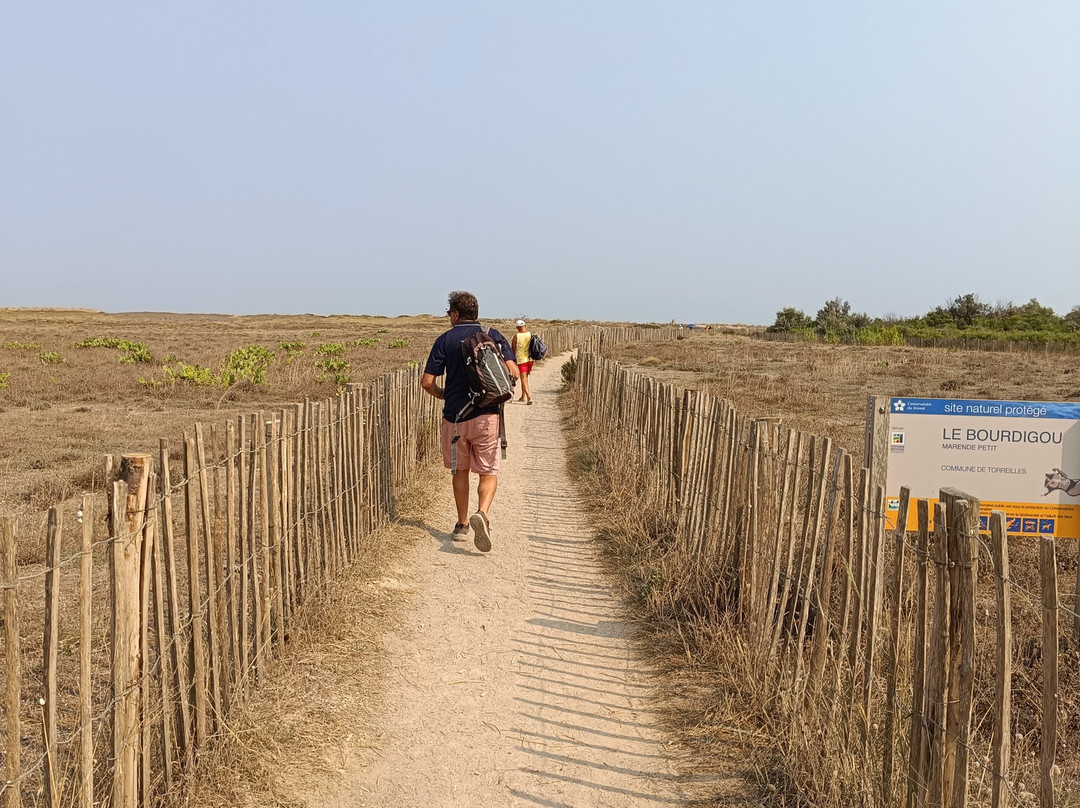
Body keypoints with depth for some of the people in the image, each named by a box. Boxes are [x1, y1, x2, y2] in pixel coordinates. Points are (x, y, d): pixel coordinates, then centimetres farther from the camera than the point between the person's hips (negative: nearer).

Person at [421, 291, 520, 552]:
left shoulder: (445, 340, 0)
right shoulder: (492, 335, 3)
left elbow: (427, 382, -6)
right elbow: (513, 372, -8)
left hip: (454, 416, 0)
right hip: (486, 415, 0)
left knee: (460, 470, 17)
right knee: (488, 471, 7)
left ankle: (462, 525, 24)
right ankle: (482, 513, -20)